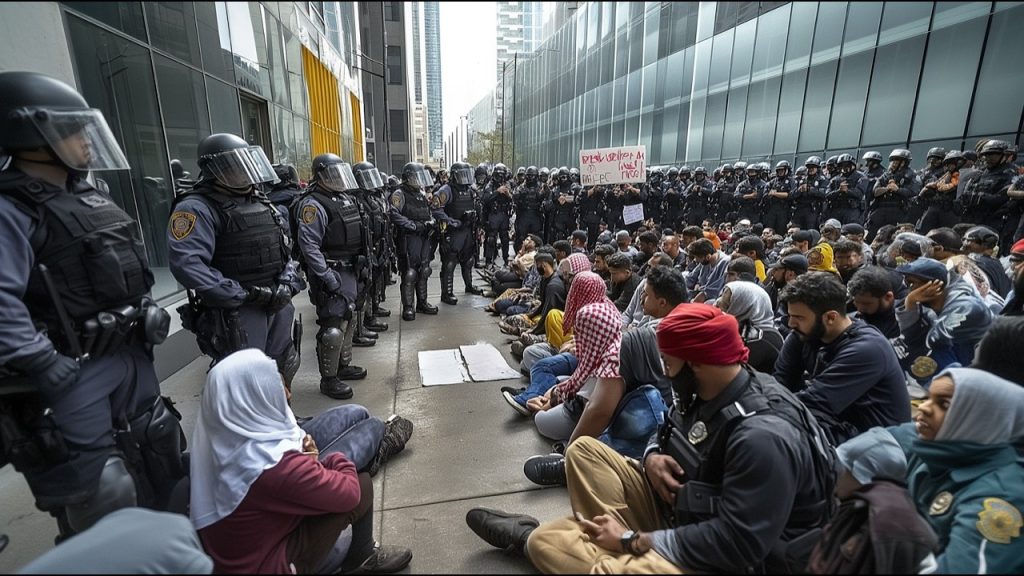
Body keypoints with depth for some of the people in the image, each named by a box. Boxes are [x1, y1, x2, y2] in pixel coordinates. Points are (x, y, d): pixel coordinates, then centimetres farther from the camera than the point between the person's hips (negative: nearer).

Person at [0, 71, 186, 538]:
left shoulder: (92, 199, 12)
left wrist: (149, 320, 13)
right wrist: (49, 371, -24)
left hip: (131, 357, 9)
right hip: (74, 374, -9)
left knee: (160, 457, 22)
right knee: (98, 496, 1)